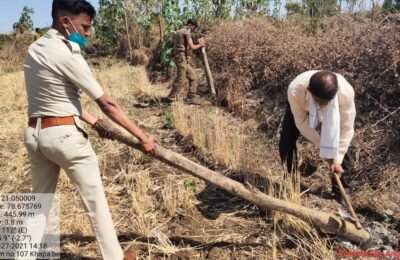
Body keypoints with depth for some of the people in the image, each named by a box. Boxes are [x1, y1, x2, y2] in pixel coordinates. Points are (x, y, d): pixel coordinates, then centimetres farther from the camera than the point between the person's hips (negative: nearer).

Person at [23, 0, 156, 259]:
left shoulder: (35, 49, 9)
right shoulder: (66, 55, -17)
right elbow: (107, 104, -17)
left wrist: (94, 122, 12)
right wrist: (143, 137, -11)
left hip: (35, 133, 8)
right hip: (64, 134, -8)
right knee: (95, 199, 6)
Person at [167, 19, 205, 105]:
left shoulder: (179, 32, 22)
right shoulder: (186, 32, -8)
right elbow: (192, 47, -14)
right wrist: (200, 45, 4)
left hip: (183, 58, 10)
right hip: (181, 57, -10)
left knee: (193, 77, 11)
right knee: (181, 80, -8)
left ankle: (191, 97, 12)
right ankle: (171, 99, -3)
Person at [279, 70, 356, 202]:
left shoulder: (346, 92, -42)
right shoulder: (295, 90, -43)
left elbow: (346, 128, -29)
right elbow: (302, 122, -27)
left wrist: (337, 159, -29)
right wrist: (322, 146, -25)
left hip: (334, 110, 0)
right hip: (302, 106, 0)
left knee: (341, 146, -13)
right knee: (286, 142, -7)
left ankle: (342, 191, 6)